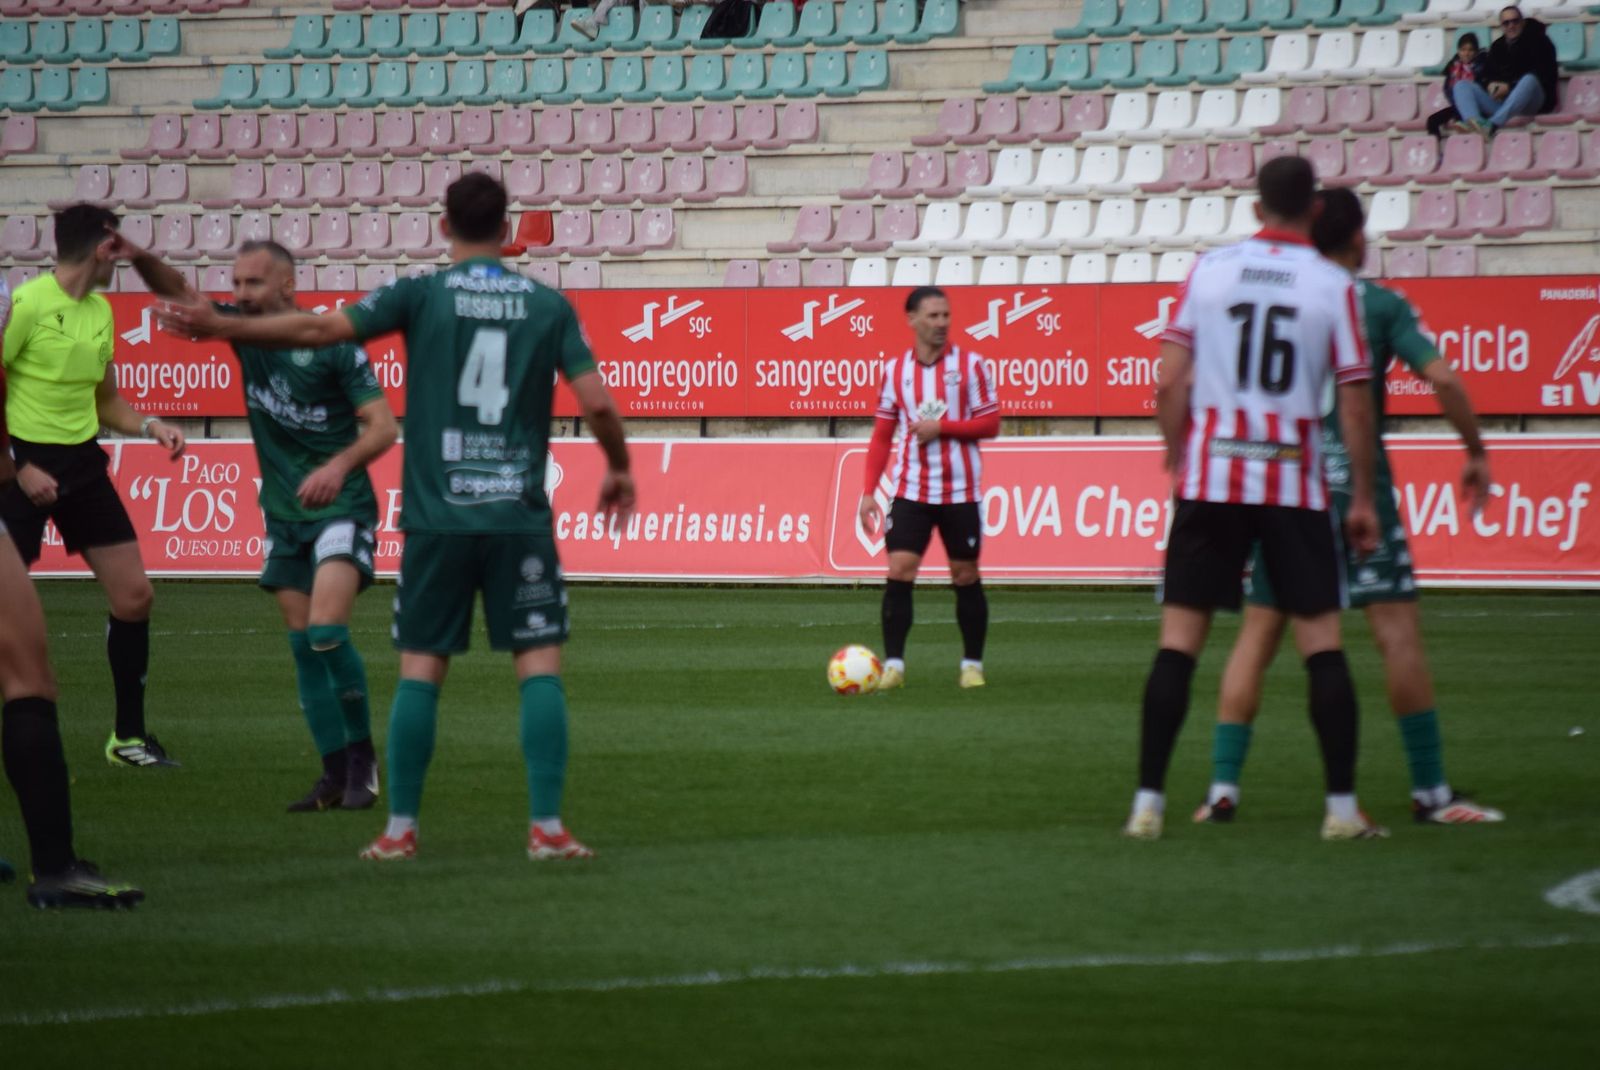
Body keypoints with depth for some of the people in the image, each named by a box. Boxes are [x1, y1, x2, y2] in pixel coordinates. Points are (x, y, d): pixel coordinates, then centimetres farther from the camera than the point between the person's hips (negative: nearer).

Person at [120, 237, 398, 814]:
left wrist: (340, 465, -33)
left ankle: (362, 754, -4)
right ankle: (337, 776, 10)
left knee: (326, 630, -20)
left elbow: (383, 426, -15)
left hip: (340, 507, -6)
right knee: (304, 647, 5)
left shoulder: (331, 343, -15)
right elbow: (176, 291, -3)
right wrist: (139, 258, -24)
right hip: (283, 514, 6)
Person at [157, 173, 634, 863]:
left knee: (420, 669, 6)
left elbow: (321, 328, -7)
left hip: (436, 518, 0)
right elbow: (596, 400, -1)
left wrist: (220, 326, 2)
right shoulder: (548, 306, 3)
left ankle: (400, 828, 5)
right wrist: (619, 468, 17)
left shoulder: (422, 296, 0)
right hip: (520, 518, 0)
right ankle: (547, 827, -4)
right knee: (540, 664, 3)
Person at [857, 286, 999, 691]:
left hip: (960, 491, -1)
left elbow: (990, 424, -4)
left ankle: (972, 665, 17)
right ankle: (893, 665, -7)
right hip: (911, 491, 1)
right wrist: (869, 491, 3)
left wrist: (942, 427, -17)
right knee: (899, 571, -10)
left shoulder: (970, 365, -2)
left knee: (965, 575, 5)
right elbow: (882, 434, 9)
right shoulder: (895, 369, 5)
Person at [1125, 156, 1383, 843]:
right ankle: (1342, 808, 3)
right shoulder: (1333, 286, -1)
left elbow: (1170, 381, 0)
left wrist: (1176, 460, 14)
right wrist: (1362, 498, 5)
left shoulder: (1210, 270, 2)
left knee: (1178, 641, 4)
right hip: (1295, 483, -1)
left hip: (1210, 477, 1)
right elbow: (1355, 402, -2)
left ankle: (1148, 804, 1)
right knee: (1322, 640, 5)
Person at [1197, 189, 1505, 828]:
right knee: (1398, 632, 0)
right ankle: (1430, 789, 0)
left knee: (1257, 636, 7)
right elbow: (1442, 378, -9)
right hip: (1356, 483, -3)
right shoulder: (1380, 305, -1)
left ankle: (1223, 786, 1)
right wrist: (1476, 452, 4)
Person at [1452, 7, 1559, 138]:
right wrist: (1491, 85, -5)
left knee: (1529, 80, -37)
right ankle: (1474, 122, -45)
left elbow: (1543, 74, -4)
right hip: (1499, 102, 5)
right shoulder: (1497, 47, 23)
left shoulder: (1538, 41, 9)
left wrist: (1510, 87, -13)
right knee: (1461, 86, -11)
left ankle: (1493, 123, -57)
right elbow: (1487, 75, 21)